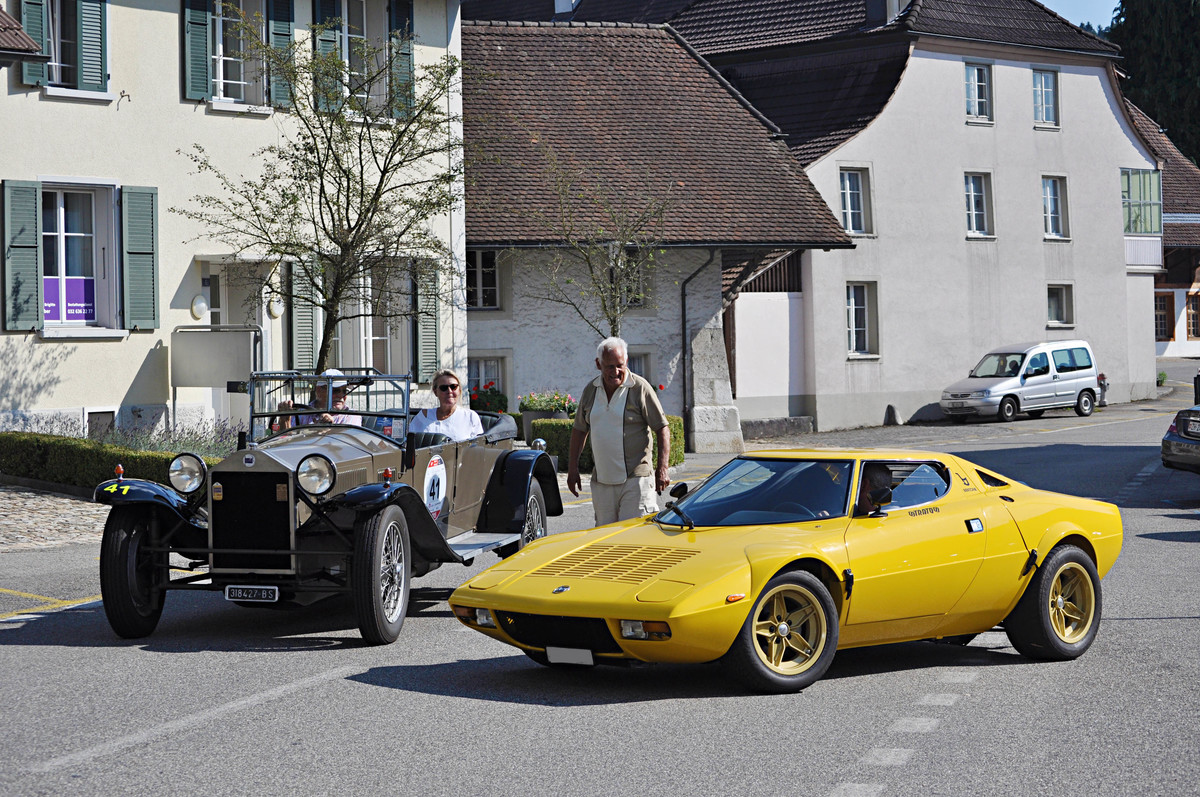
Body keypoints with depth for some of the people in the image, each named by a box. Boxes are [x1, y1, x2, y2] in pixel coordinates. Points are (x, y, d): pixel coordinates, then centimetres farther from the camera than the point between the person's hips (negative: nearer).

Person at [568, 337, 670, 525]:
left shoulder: (640, 388, -6)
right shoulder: (591, 390, 10)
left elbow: (662, 429, -5)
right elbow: (579, 430, 20)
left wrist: (662, 469, -13)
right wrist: (572, 467, 15)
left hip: (635, 480, -5)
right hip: (601, 481, 5)